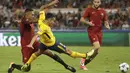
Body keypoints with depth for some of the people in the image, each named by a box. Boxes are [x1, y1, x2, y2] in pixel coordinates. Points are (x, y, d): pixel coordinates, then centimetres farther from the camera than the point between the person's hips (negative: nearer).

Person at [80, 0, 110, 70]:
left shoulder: (103, 11, 9)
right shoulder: (89, 10, -2)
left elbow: (105, 21, 16)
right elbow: (82, 19, -2)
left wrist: (107, 25, -7)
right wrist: (88, 22, -20)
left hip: (99, 32, 5)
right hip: (92, 31, -5)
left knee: (96, 51, 4)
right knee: (97, 47, -24)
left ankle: (83, 64, 18)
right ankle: (83, 60, -8)